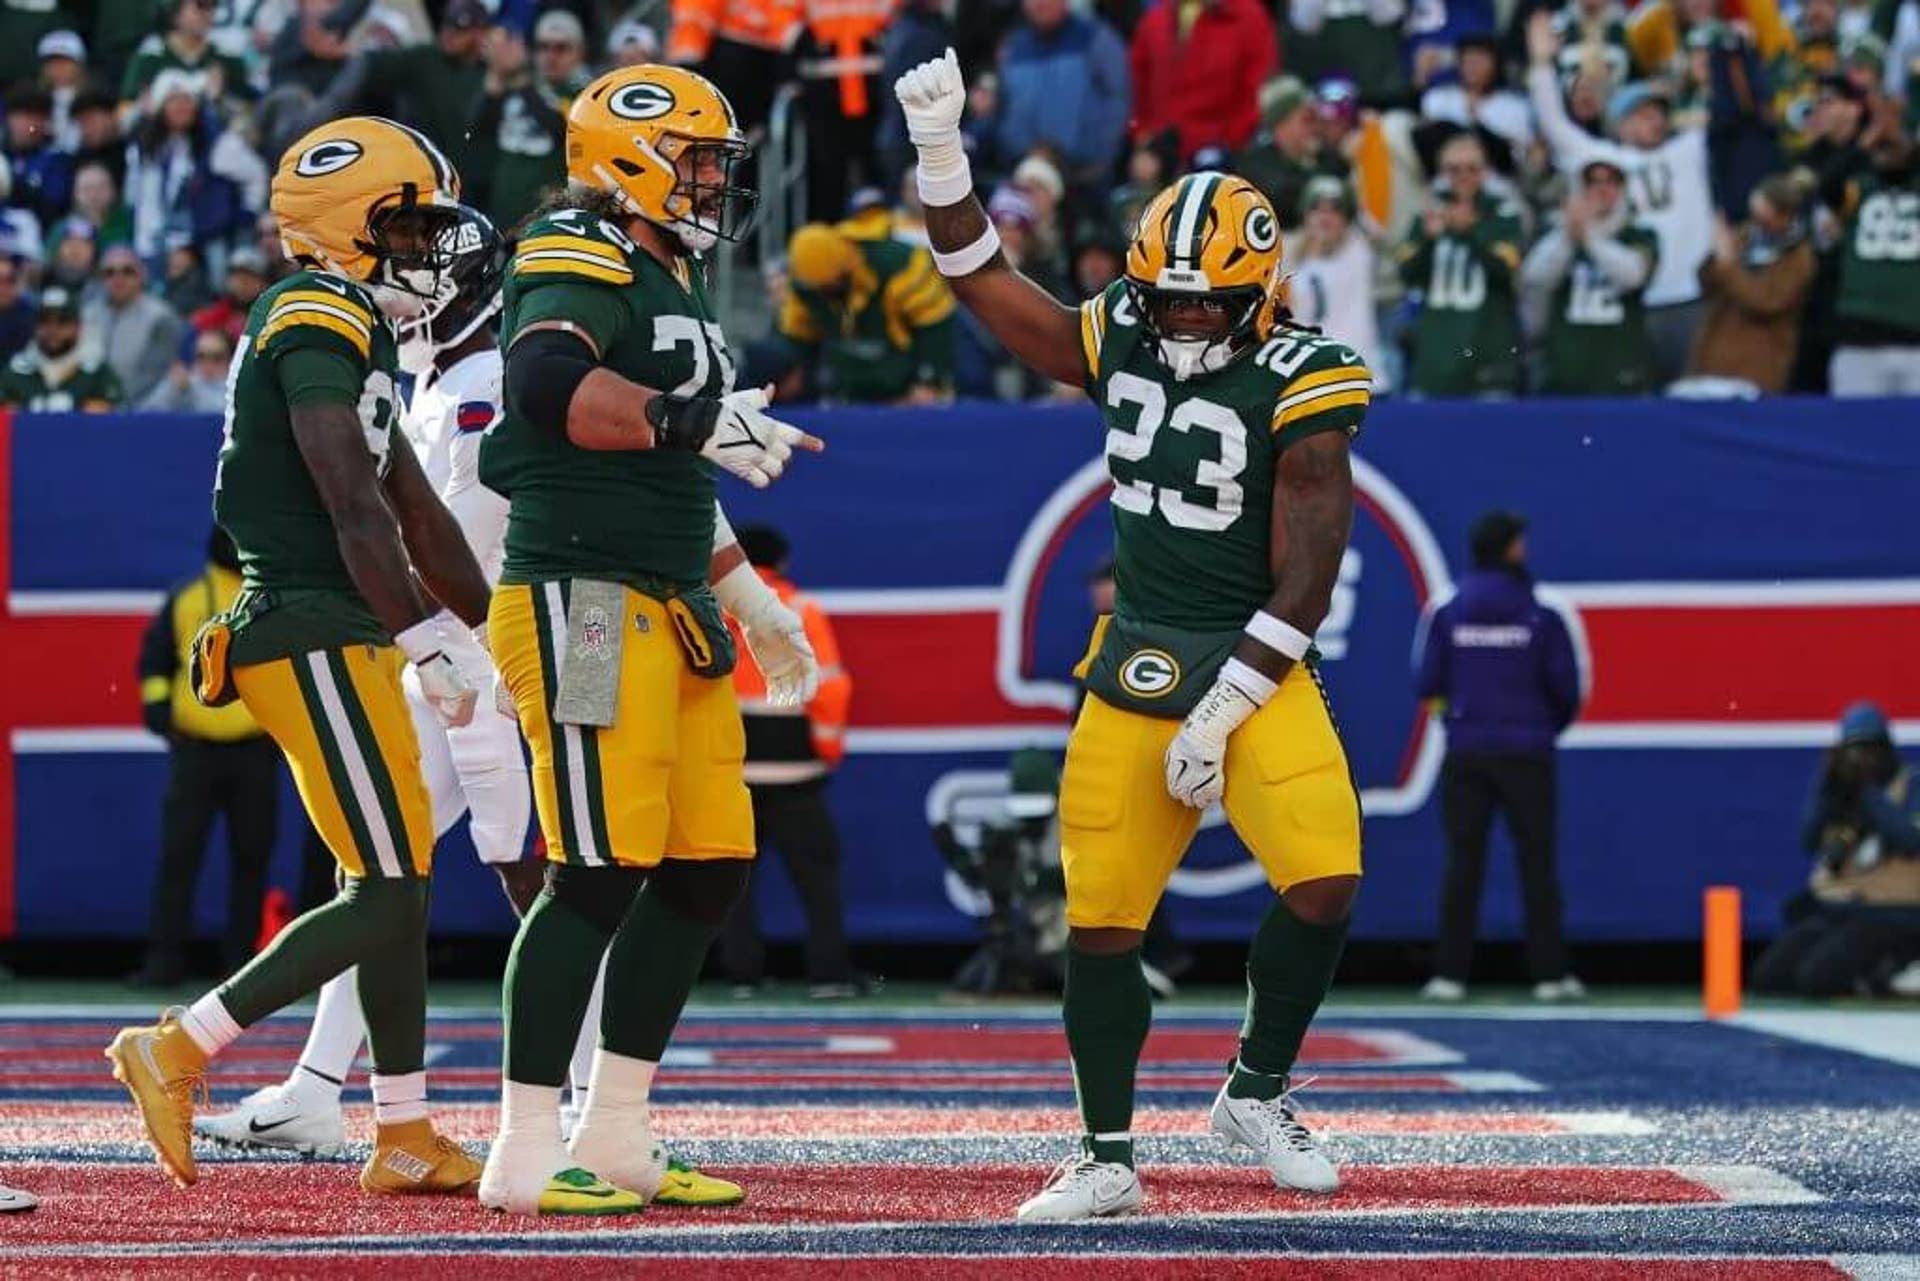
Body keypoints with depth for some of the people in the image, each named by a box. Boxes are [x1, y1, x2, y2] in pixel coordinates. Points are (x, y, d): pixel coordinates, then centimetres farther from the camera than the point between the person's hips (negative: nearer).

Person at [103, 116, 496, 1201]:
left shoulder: (357, 337, 19)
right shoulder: (318, 327, -13)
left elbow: (417, 510, 25)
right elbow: (356, 512, -20)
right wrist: (428, 645, -22)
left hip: (342, 638, 10)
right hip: (312, 634, -10)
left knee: (400, 882, 11)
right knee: (389, 896, -9)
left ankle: (407, 1139, 15)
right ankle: (180, 1051, -6)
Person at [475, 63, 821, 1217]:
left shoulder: (671, 279, 21)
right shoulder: (587, 267, -10)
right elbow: (546, 385, -32)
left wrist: (752, 603, 30)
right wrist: (692, 419, -32)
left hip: (666, 615, 10)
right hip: (584, 611, -10)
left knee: (710, 870, 8)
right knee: (603, 874, -11)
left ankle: (614, 1133, 16)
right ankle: (525, 1154, -7)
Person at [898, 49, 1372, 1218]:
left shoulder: (1298, 385, -12)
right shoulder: (1123, 343, 3)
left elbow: (1305, 579, -14)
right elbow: (988, 286, 12)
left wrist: (1224, 708, -15)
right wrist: (942, 151, 0)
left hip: (1257, 673, -4)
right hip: (1133, 670, 4)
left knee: (1324, 882, -21)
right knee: (1101, 921, 0)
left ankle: (1257, 1094, 2)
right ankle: (1107, 1161, 13)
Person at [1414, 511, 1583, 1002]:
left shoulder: (1448, 616, 0)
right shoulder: (1541, 619, -4)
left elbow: (1427, 685, -1)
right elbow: (1566, 688, -4)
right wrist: (1550, 727, 16)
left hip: (1466, 755, 2)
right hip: (1526, 754, -2)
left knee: (1463, 863, 4)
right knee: (1537, 864, 3)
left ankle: (1449, 975, 0)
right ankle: (1549, 975, 2)